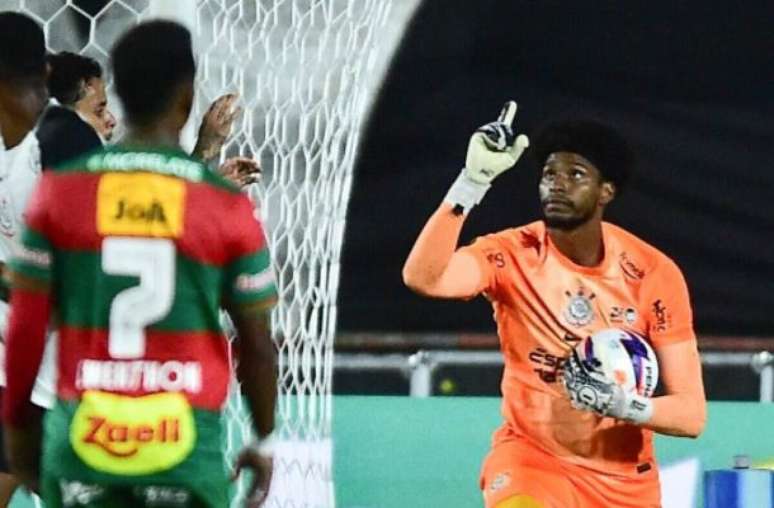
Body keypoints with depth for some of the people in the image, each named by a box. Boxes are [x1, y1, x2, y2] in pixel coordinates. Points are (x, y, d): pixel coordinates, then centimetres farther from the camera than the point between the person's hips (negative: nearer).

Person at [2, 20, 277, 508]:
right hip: (187, 444, -1)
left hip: (84, 438, 1)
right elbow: (256, 344, 3)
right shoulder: (227, 205, -3)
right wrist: (264, 441, 17)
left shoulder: (60, 192, 0)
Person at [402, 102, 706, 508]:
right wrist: (473, 181, -41)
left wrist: (627, 406, -31)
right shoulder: (513, 255, -14)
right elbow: (423, 276, -36)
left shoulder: (655, 274, -12)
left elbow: (691, 413, -11)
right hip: (531, 460, -3)